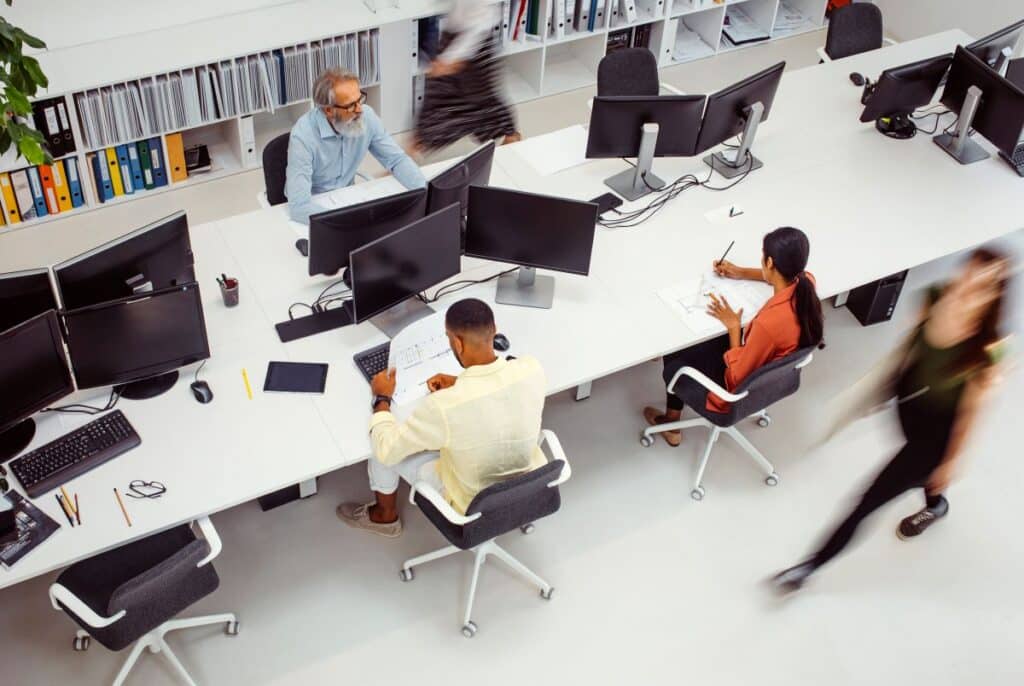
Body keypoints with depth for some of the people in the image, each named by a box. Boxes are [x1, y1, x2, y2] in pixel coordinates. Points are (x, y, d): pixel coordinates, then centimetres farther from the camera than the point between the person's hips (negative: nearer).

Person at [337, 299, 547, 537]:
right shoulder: (532, 369, -21)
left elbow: (387, 449, -17)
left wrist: (382, 398, -1)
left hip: (472, 507, -4)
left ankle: (385, 516, 42)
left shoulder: (444, 405, -34)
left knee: (384, 448, 14)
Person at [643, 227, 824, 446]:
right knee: (681, 348, 21)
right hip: (769, 375, 7)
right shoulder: (806, 284, -20)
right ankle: (671, 423, 39)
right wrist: (740, 272, 7)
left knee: (673, 361, 17)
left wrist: (733, 326, -16)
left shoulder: (769, 322, -42)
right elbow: (787, 275, 9)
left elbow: (737, 377, -27)